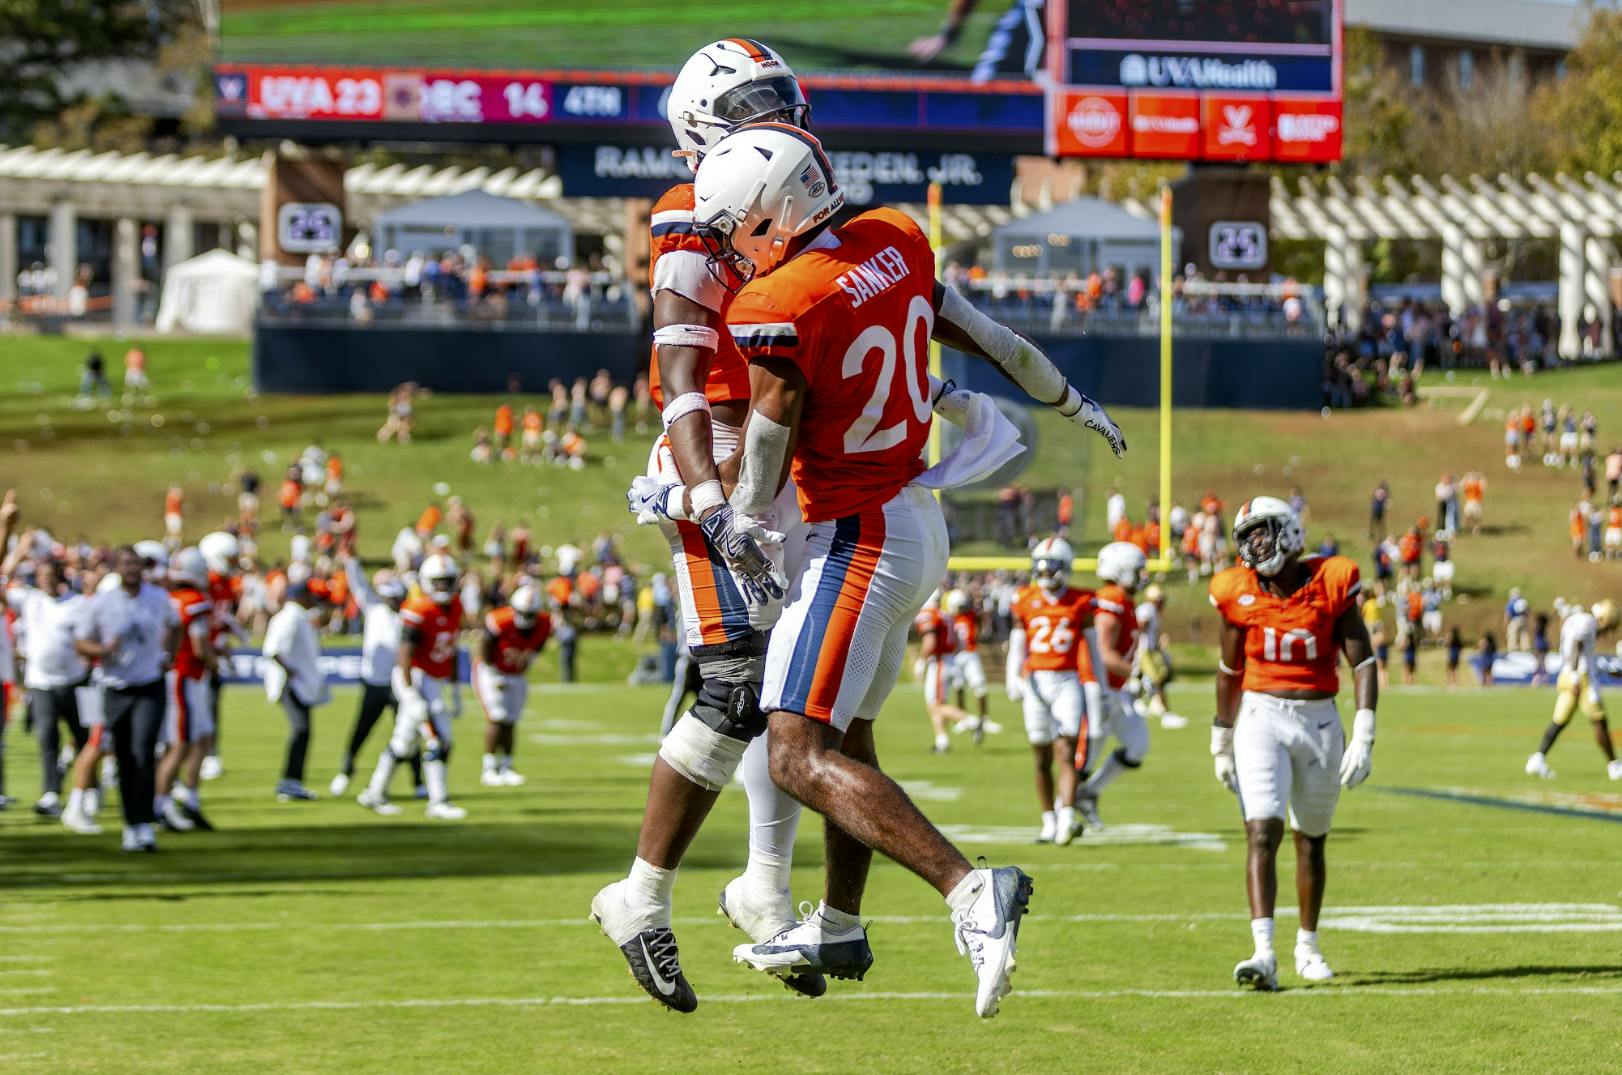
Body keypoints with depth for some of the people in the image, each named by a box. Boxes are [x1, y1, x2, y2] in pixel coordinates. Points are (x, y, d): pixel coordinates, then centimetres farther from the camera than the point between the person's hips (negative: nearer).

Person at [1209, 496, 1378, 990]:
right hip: (1261, 716, -1)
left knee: (1312, 839, 14)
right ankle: (1263, 953, -25)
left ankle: (1308, 946, 31)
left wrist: (1363, 737, -15)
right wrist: (1221, 742, 16)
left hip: (1319, 721, 1)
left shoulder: (1331, 584, -7)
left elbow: (1363, 662, -6)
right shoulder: (1241, 594, -2)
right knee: (1262, 834, -16)